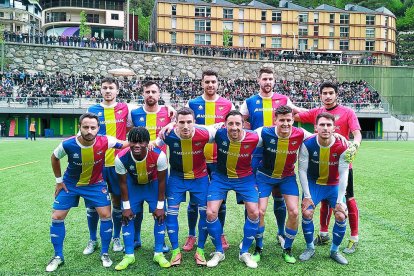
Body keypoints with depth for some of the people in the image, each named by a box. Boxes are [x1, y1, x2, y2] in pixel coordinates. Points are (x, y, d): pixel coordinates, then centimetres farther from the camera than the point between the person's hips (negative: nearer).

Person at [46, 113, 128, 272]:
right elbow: (54, 158, -4)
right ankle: (58, 257, 21)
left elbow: (124, 144, -11)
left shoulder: (105, 141, -28)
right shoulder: (68, 144, -27)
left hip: (95, 184, 0)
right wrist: (59, 180, -1)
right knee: (57, 217, 1)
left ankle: (104, 254, 14)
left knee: (106, 215, -6)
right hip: (70, 183, 0)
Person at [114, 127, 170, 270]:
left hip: (153, 184, -1)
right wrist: (126, 206, -11)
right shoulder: (121, 158, -33)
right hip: (133, 185, 1)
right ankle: (129, 255, 12)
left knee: (160, 216, -6)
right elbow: (123, 182, -16)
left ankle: (158, 253, 10)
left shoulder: (159, 155, -36)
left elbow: (161, 181, -21)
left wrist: (160, 206, -16)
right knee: (127, 217, -3)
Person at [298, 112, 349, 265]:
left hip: (334, 185, 1)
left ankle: (334, 251, 16)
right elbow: (302, 170, -15)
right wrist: (307, 196, -16)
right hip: (313, 183, 0)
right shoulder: (308, 144, -21)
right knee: (306, 213, -12)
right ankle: (310, 248, 13)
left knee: (341, 216, -9)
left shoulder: (342, 146, -21)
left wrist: (340, 200, -17)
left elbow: (343, 174, -16)